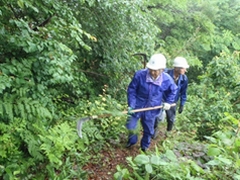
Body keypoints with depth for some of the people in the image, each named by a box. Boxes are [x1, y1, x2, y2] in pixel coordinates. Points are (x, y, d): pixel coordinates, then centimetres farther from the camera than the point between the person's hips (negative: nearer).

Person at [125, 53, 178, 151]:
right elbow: (131, 89, -11)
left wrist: (168, 102, -1)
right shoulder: (140, 74, -23)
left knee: (148, 130, 16)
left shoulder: (167, 79, -16)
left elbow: (173, 90, 7)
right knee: (130, 126, 7)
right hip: (137, 106, -1)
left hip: (151, 110, 1)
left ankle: (145, 146, 43)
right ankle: (132, 140, 40)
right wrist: (131, 105, -16)